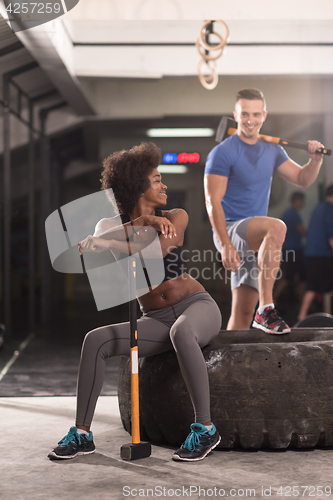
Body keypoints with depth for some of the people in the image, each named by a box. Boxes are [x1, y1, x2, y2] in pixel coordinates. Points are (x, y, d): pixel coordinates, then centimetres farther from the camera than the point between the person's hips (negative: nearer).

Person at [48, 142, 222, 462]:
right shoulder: (110, 225, 4)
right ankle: (82, 434, -13)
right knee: (95, 340, -20)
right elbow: (89, 246, -20)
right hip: (156, 321, 3)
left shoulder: (175, 217, 1)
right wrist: (141, 223, -31)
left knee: (181, 332, -39)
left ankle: (205, 428, -32)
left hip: (197, 307, -2)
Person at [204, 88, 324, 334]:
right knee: (276, 227, -35)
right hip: (231, 230, -7)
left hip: (254, 238, 7)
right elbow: (213, 202, -14)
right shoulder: (222, 153, -8)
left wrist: (316, 160, -6)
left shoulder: (272, 151, 12)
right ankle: (266, 310, -34)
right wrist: (225, 245, -23)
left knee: (244, 313, 5)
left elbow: (302, 179, 16)